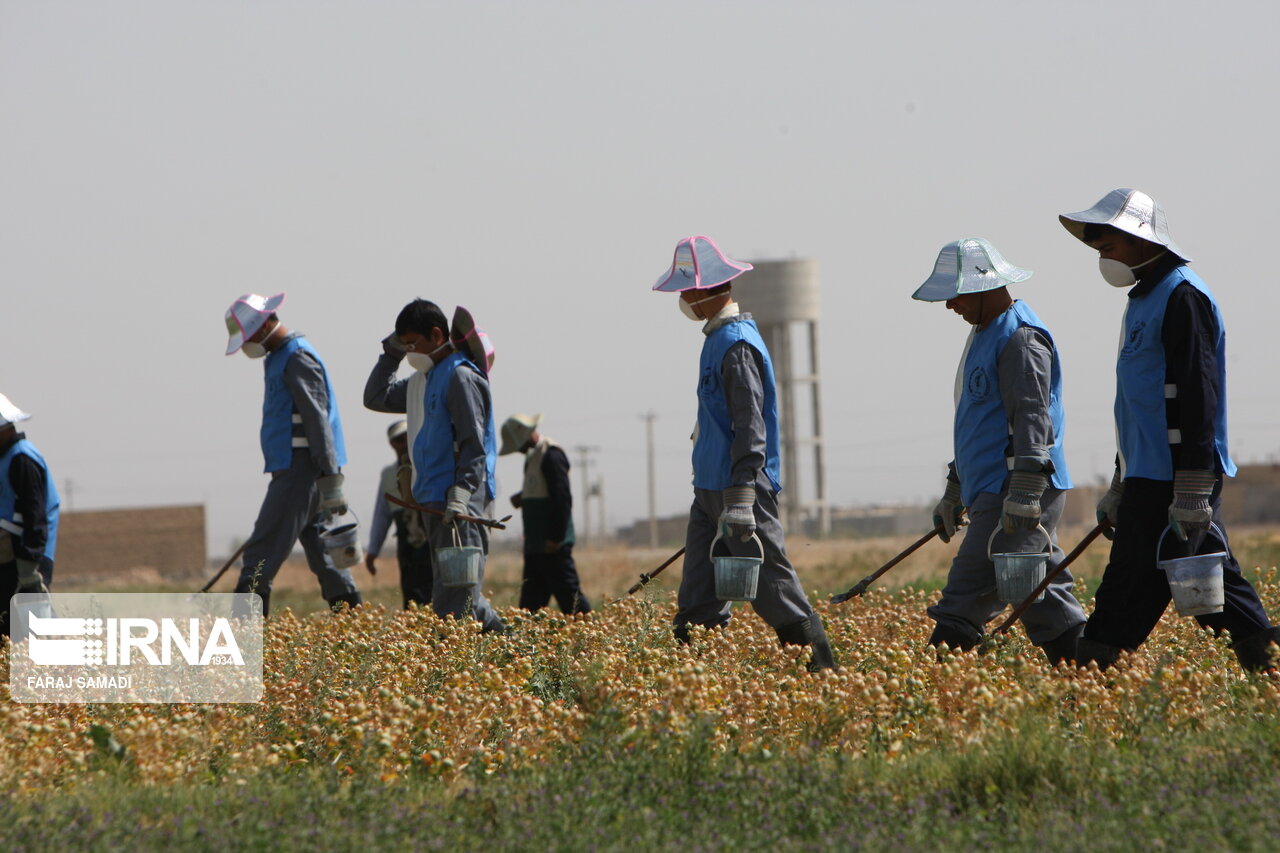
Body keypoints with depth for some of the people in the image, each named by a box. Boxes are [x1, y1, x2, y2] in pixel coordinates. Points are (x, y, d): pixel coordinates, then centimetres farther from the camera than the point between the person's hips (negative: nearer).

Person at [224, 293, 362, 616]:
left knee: (263, 550, -12)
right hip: (293, 471, 10)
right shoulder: (279, 358, 19)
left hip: (300, 470, -10)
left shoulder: (297, 359, -13)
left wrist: (330, 481, -23)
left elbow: (318, 421, -19)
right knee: (321, 552, 10)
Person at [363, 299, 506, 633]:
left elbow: (474, 444, -16)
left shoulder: (460, 377, -10)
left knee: (453, 598, -14)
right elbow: (376, 397, 28)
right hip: (432, 501, 10)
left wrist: (461, 494, -25)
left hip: (459, 504, -10)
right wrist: (390, 353, 17)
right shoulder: (423, 380, 18)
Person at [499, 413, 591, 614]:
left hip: (552, 544, -10)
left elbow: (562, 498, -20)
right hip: (535, 543, 10)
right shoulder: (533, 455, 15)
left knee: (567, 593, -8)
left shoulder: (551, 456, -15)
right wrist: (522, 497, 7)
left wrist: (555, 538, -22)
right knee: (531, 597, 9)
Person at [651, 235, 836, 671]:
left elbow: (750, 427, -21)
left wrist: (740, 503, -25)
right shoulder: (718, 337, 15)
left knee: (771, 585, -6)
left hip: (741, 487, -10)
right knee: (698, 598, 7)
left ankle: (821, 666, -1)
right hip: (709, 488, 10)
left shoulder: (737, 344, -16)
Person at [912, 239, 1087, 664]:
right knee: (1042, 597, 8)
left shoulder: (1020, 338, -11)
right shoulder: (985, 335, 22)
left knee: (968, 596, -14)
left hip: (1015, 495, -11)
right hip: (991, 494, 11)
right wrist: (954, 493, 29)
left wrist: (1023, 495, -26)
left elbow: (1032, 420, -20)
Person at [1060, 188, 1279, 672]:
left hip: (1173, 484, -10)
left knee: (1132, 590, -10)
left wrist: (1191, 493, -23)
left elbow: (1197, 397, -19)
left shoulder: (1182, 296, -12)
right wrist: (1120, 487, 27)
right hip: (1150, 478, 10)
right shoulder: (1146, 297, 20)